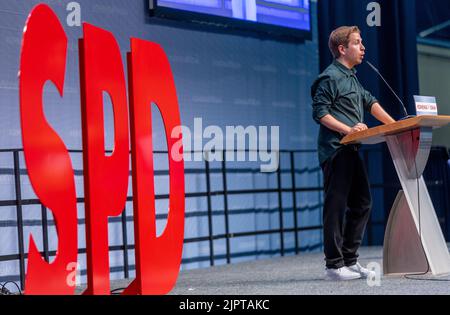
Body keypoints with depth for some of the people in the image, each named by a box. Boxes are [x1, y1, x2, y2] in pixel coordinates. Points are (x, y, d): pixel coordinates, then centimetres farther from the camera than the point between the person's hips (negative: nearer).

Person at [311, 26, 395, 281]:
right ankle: (334, 265, -3)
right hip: (336, 151, -10)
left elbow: (369, 102, 26)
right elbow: (320, 112, -13)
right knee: (336, 206, -7)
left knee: (362, 204, 10)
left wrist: (394, 125, 18)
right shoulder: (330, 77, -8)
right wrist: (347, 130, -22)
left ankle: (350, 260, 16)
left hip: (352, 150, 10)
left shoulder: (352, 77, 20)